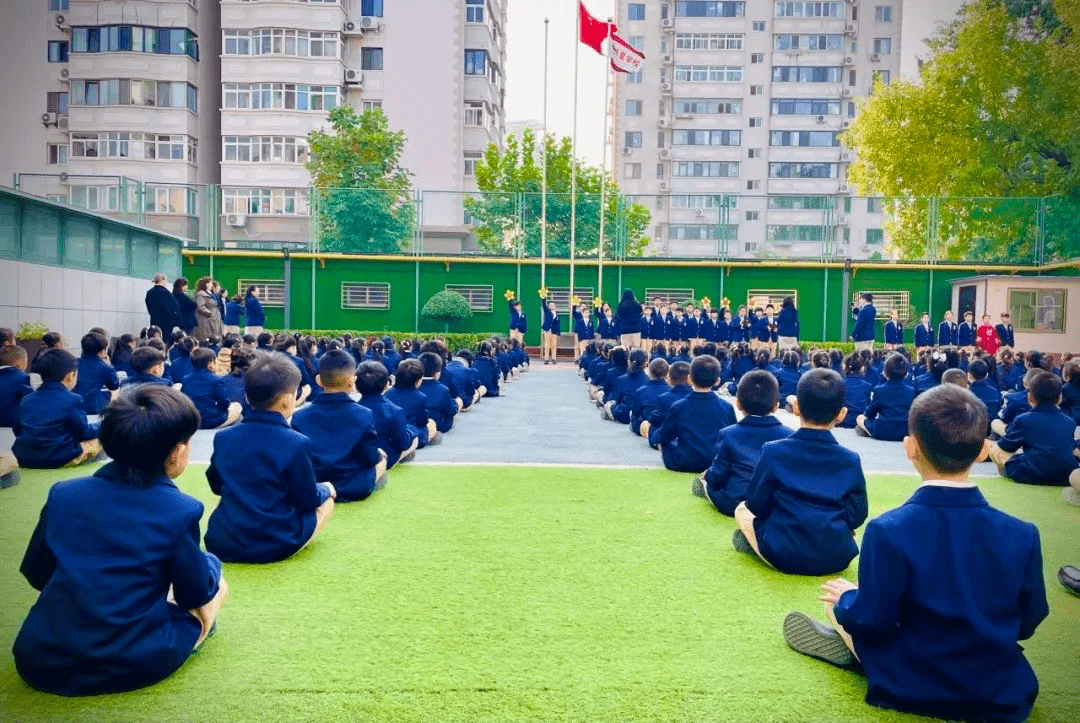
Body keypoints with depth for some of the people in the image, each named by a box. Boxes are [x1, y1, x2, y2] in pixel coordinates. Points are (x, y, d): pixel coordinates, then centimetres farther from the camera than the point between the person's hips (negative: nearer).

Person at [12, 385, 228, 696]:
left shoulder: (63, 494, -3)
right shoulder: (180, 510, -14)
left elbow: (36, 575, 11)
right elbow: (194, 594, -1)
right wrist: (205, 565, 20)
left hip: (40, 660, 4)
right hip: (135, 664, -4)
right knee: (213, 576, 19)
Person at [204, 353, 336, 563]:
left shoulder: (223, 437, -1)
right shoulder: (296, 443, -16)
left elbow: (217, 486, 13)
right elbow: (307, 501, -8)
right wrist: (325, 489, 13)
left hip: (221, 544, 5)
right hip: (275, 545, -5)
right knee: (326, 498, 19)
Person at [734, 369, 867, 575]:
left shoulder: (773, 452, -8)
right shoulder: (851, 460, -2)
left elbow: (756, 504, -2)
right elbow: (856, 517, 2)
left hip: (782, 556, -2)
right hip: (838, 559, 2)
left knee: (742, 509, 22)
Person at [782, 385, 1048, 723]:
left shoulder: (888, 530, -24)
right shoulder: (1022, 535, -13)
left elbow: (872, 621, -17)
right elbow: (1026, 624, 1)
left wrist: (846, 599, 4)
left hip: (910, 690, -3)